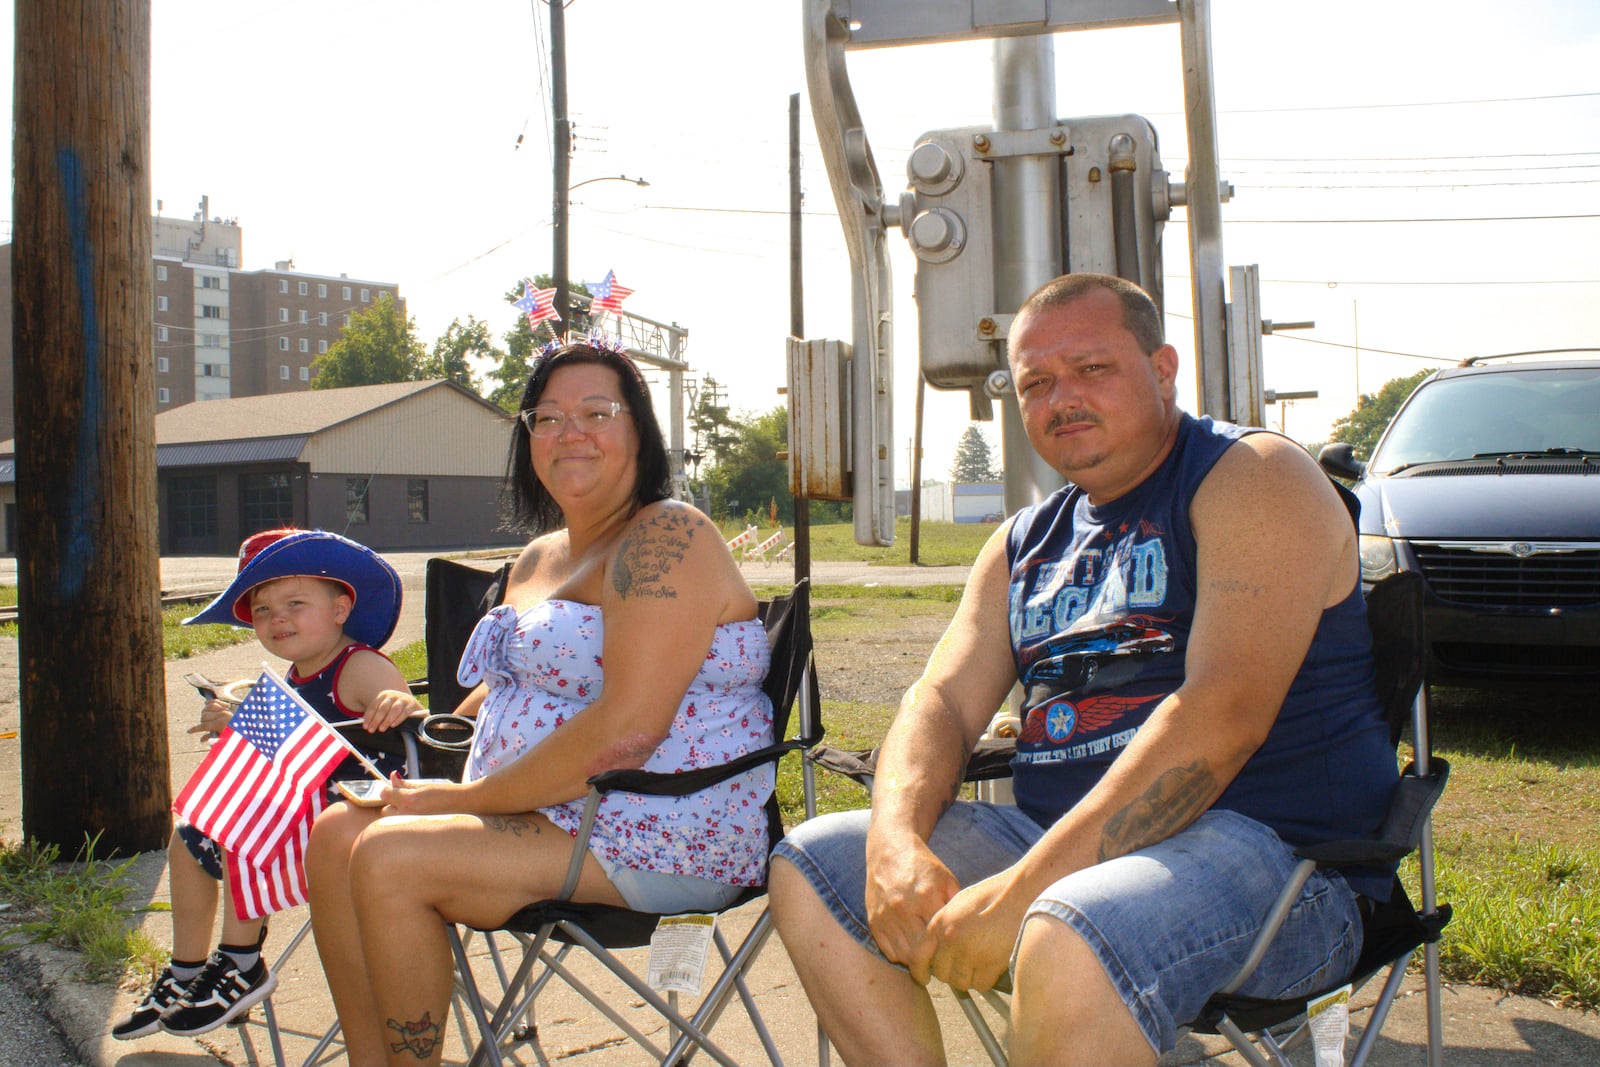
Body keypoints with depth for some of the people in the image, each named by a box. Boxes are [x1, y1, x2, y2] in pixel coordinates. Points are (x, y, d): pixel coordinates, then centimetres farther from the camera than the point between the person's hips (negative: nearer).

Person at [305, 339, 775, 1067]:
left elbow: (626, 732, -24)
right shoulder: (538, 559, 16)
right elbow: (500, 692, 26)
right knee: (337, 835, 1)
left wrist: (462, 798, -17)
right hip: (542, 813, 10)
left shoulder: (665, 539, -14)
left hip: (662, 839, -9)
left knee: (390, 858, -20)